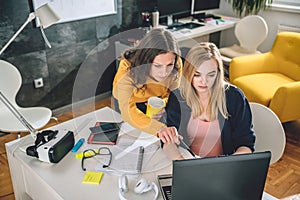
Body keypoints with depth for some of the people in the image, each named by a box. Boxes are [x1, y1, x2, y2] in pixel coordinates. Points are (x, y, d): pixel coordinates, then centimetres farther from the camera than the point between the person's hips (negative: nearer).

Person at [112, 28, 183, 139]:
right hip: (127, 101, -3)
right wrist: (158, 128, -63)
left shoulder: (176, 65, -30)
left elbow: (172, 89, -9)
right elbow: (128, 111, -48)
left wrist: (163, 103, -31)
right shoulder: (128, 69, -42)